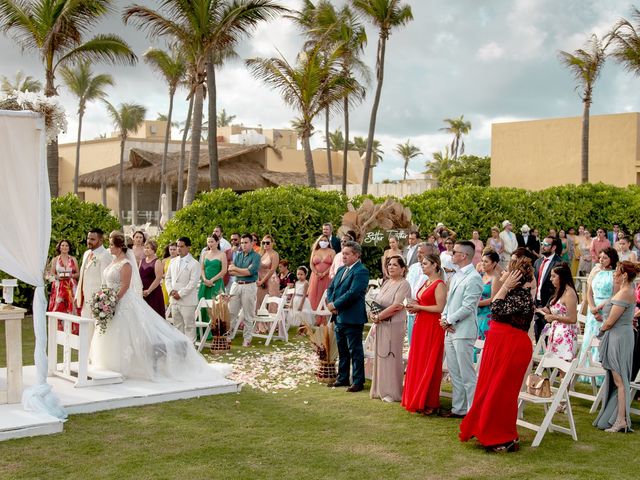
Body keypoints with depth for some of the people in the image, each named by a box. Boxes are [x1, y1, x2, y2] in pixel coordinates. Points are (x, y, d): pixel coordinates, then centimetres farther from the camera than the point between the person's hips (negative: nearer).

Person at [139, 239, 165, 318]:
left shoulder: (157, 262, -7)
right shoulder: (142, 261, 13)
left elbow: (158, 279, -14)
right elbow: (138, 275, 16)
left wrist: (148, 291, -16)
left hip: (154, 293, -6)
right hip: (142, 293, 6)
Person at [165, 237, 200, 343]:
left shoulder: (194, 264, -7)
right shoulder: (173, 261, 12)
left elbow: (193, 282, -13)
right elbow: (168, 278, 15)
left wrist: (180, 294, -15)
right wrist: (171, 291, -1)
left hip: (187, 301, -6)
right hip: (174, 300, 6)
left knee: (189, 325, 0)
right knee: (177, 325, 13)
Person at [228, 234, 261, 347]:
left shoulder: (255, 256, -4)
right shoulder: (238, 255, 11)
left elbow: (250, 271, -16)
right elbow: (231, 271, 3)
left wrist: (235, 269, -7)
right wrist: (244, 272, -13)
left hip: (249, 286, -5)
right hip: (236, 285, 5)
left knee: (248, 315, 3)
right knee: (231, 312, 4)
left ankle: (247, 338, 10)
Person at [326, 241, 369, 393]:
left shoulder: (361, 271, -13)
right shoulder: (341, 270, 15)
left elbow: (352, 293, -22)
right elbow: (330, 288, 15)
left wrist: (335, 304, -15)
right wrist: (330, 303, -4)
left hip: (352, 318, -9)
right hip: (339, 317, 9)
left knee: (355, 351, -1)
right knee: (342, 350, 17)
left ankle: (358, 381, 6)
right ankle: (342, 378, 27)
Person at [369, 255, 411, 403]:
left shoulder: (404, 284, -10)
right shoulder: (386, 283, 15)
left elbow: (397, 306, -18)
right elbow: (377, 302, 16)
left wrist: (379, 317, -14)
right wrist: (373, 315, -4)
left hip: (394, 326, -8)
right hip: (380, 325, 8)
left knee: (391, 357, -3)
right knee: (380, 356, 10)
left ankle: (393, 392, 5)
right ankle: (381, 390, 19)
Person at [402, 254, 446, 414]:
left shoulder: (439, 285, -11)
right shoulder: (425, 283, 16)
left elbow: (439, 308, -18)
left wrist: (418, 307, -12)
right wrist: (414, 306, 4)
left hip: (432, 327, -8)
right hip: (420, 325, 9)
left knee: (429, 363, -4)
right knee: (417, 361, 8)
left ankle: (428, 402, 3)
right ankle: (416, 399, 14)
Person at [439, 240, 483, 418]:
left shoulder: (473, 278, -13)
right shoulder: (456, 276, 16)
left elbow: (468, 307, -18)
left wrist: (449, 320, -11)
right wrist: (444, 317, 2)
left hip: (463, 331, -9)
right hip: (450, 331, 9)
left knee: (467, 374, -5)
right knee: (454, 373, 14)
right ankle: (458, 408, 22)